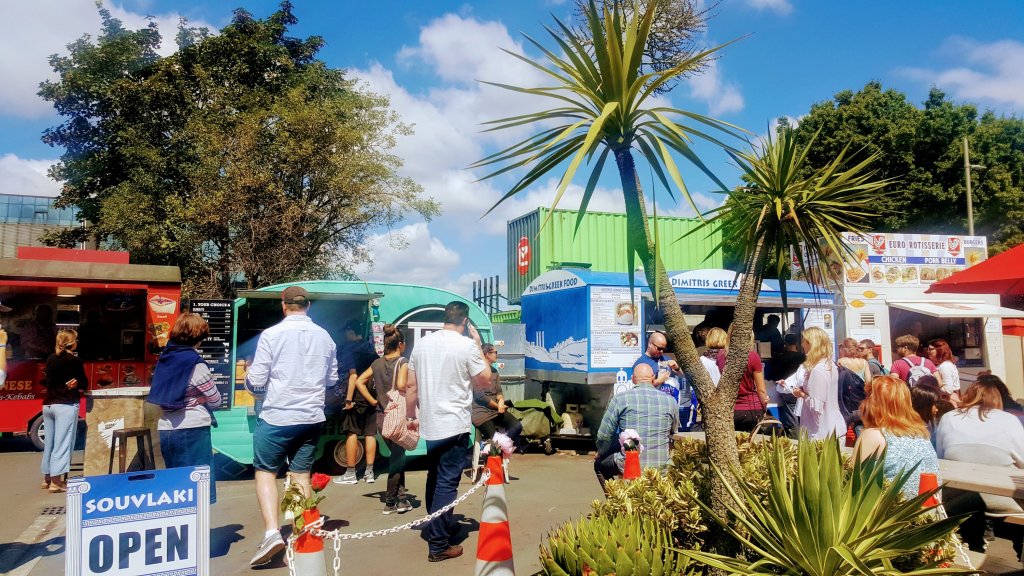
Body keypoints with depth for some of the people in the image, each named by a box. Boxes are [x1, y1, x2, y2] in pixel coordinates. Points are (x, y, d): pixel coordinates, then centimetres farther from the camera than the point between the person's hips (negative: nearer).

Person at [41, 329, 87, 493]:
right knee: (62, 443, -3)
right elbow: (84, 384, -5)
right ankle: (56, 482, -3)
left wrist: (65, 386, 2)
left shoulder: (51, 359, 8)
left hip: (48, 404, 7)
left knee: (49, 442, 16)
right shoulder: (74, 361, -9)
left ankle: (47, 478, 26)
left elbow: (50, 381, 14)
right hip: (66, 406, -7)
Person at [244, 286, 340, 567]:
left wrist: (249, 377, 17)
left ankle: (272, 532, -7)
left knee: (266, 472, 8)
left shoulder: (271, 334, -9)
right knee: (301, 475, 13)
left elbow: (256, 382, -6)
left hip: (277, 417, -4)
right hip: (312, 417, 4)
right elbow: (332, 379, 15)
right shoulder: (324, 337, 5)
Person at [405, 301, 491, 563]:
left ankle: (439, 527, 36)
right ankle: (438, 545, -1)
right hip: (455, 425, -6)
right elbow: (485, 380, -3)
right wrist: (478, 345, 3)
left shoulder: (422, 343, 5)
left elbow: (412, 387, 8)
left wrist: (411, 417, 19)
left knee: (435, 478, 20)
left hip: (429, 424, 6)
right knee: (447, 483, -3)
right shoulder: (467, 345, -12)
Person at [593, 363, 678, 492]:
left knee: (599, 465, 25)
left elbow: (604, 436, -1)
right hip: (661, 466, 3)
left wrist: (600, 453, 21)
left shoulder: (620, 400, -5)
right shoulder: (670, 400, 2)